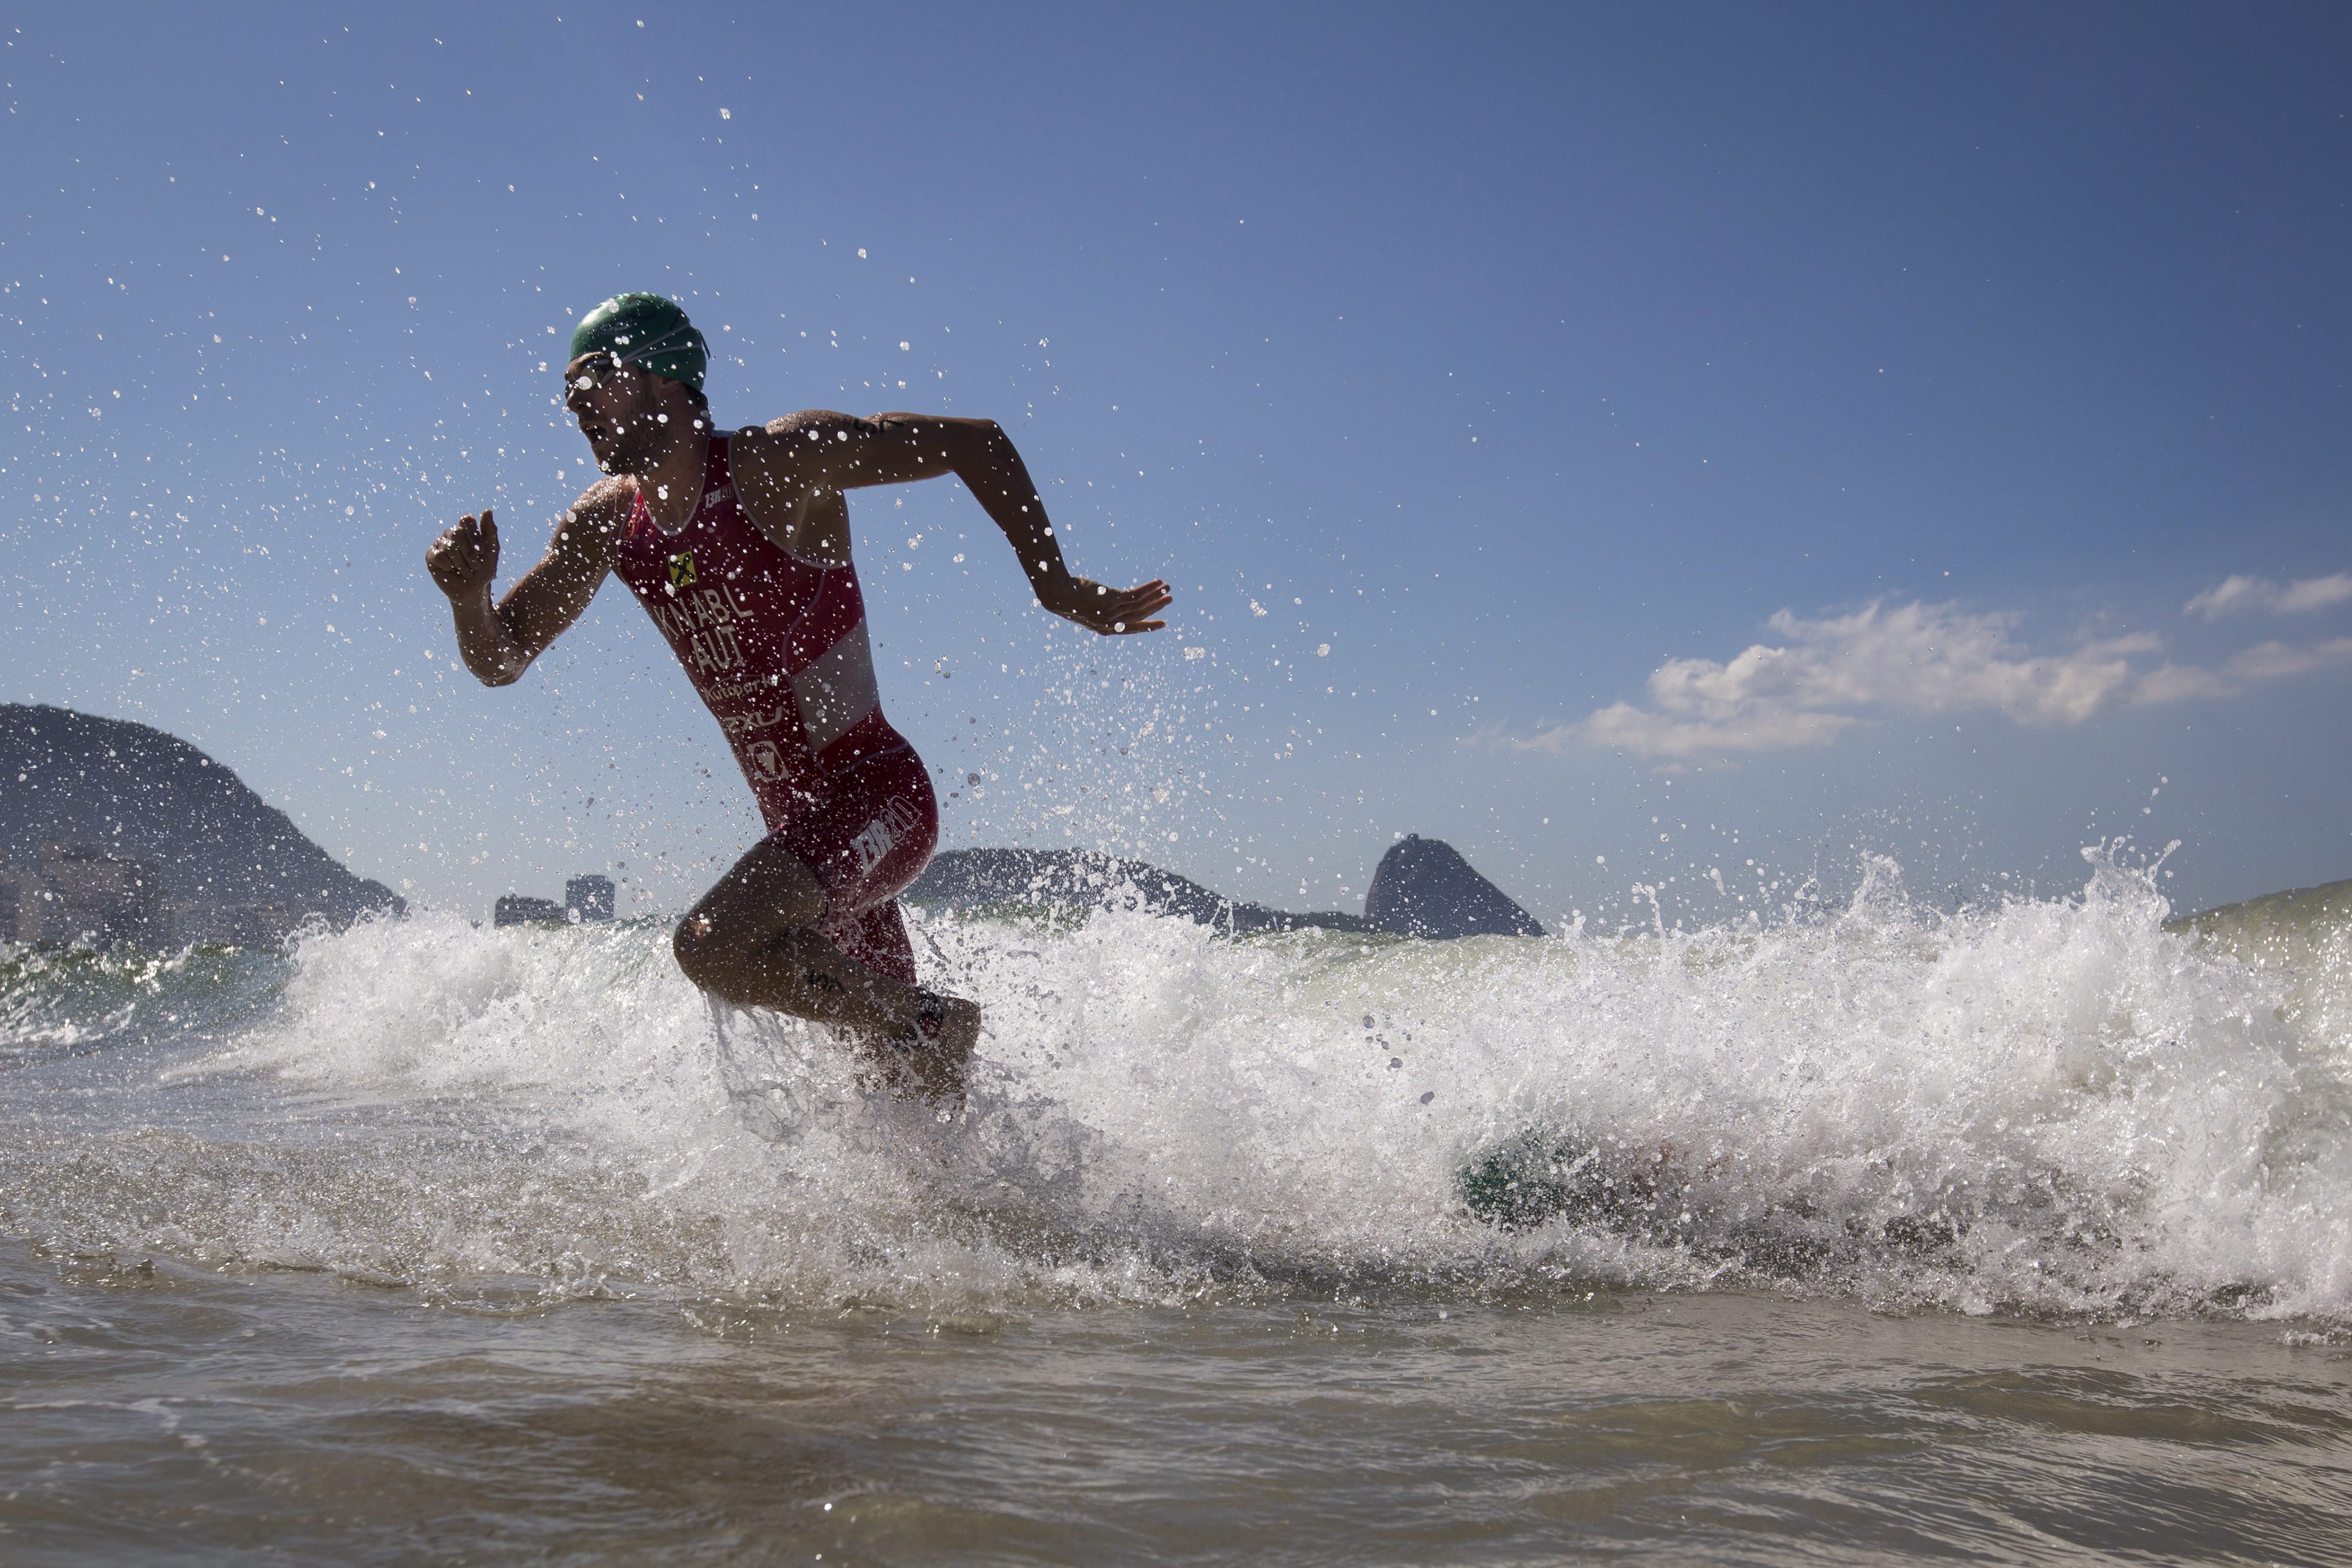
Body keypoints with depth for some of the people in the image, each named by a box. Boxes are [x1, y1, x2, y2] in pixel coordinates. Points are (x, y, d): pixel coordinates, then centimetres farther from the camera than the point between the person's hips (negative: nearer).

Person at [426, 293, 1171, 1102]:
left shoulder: (781, 463, -14)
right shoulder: (607, 522, 5)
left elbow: (975, 442, -10)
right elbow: (499, 661, 9)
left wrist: (1053, 586, -12)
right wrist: (468, 595, -13)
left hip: (876, 793, -7)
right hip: (798, 822, 7)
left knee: (715, 945, -29)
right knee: (906, 1085, 13)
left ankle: (929, 1022, -10)